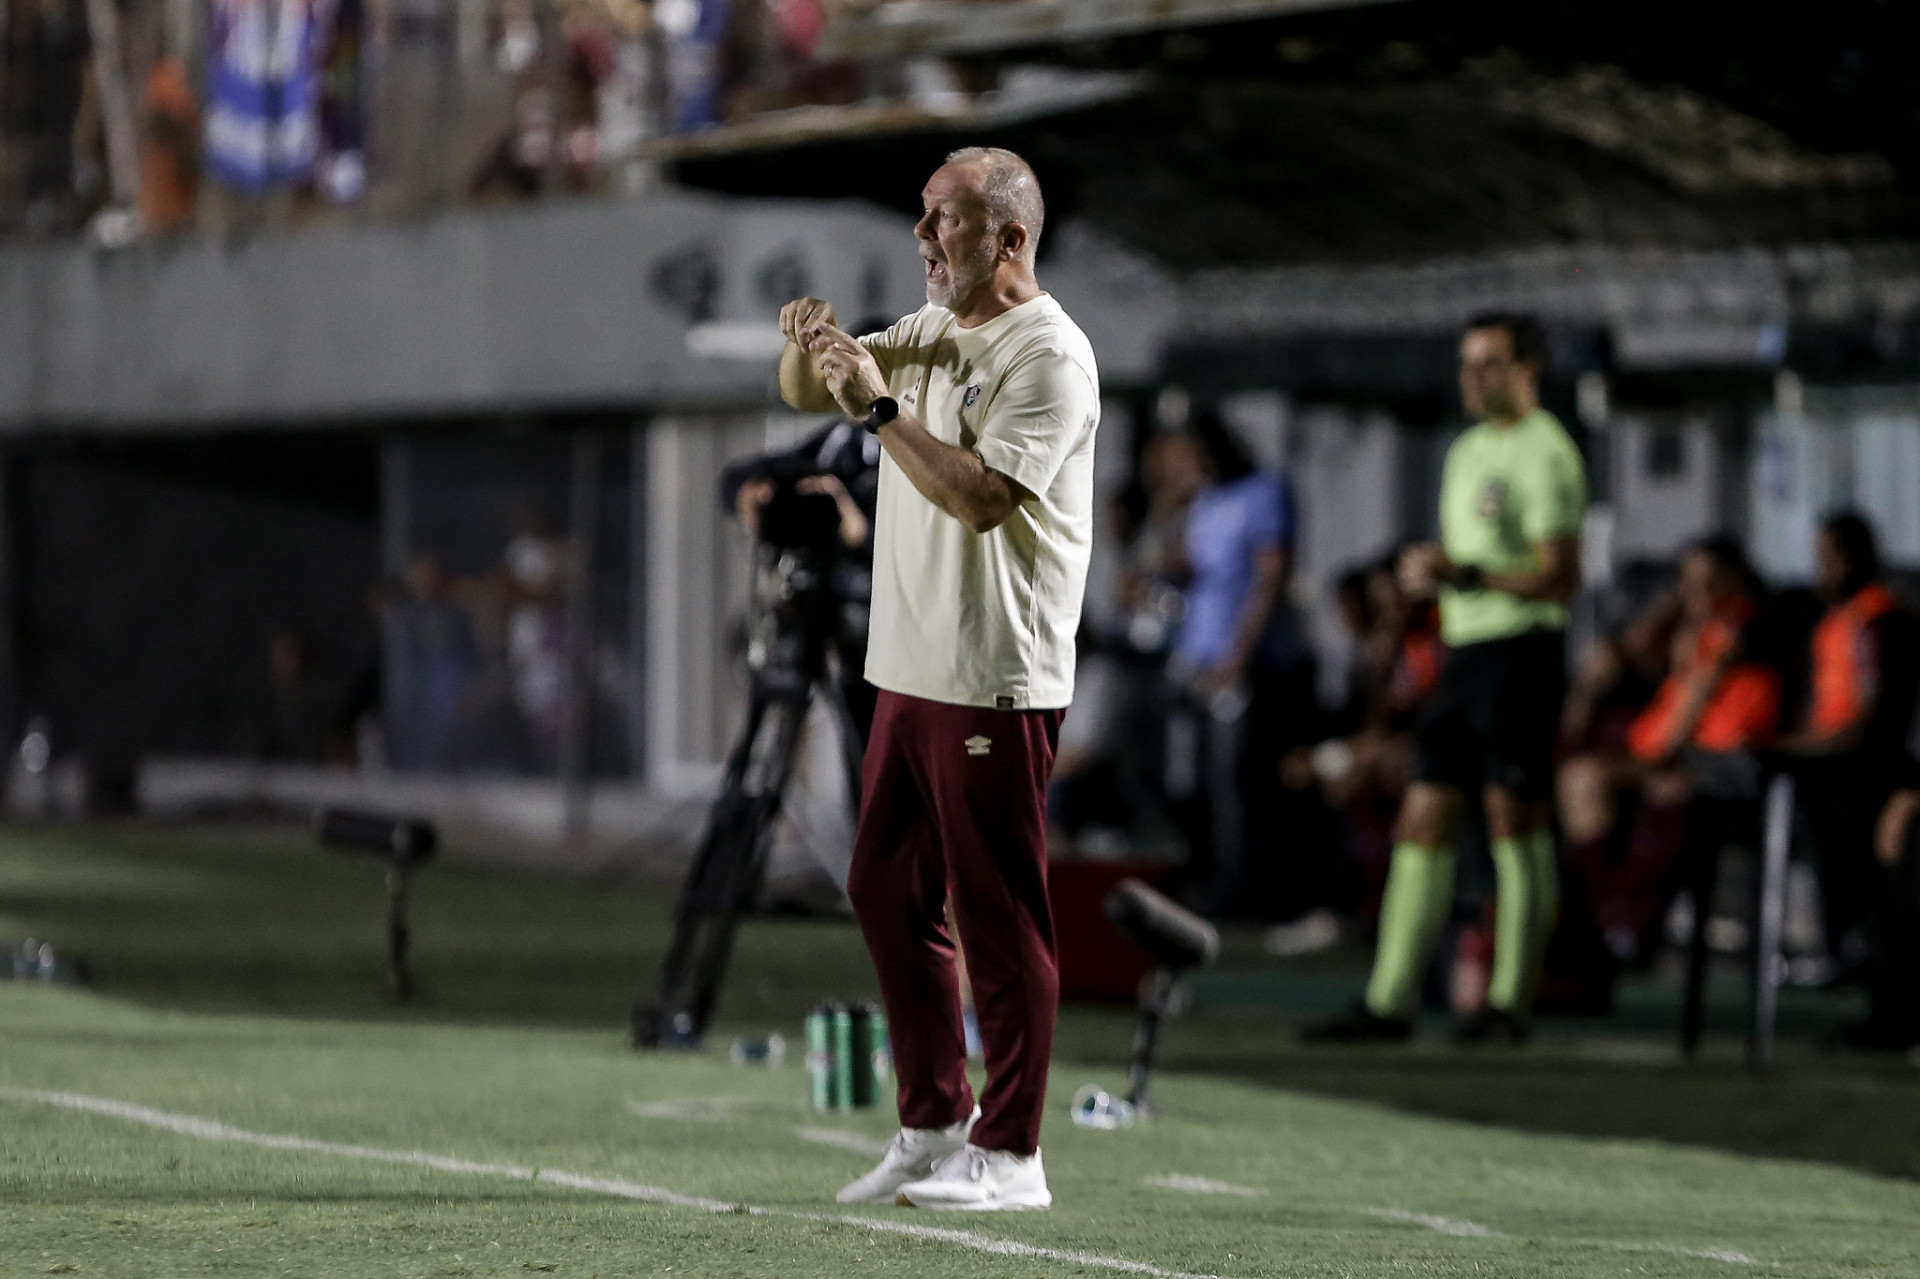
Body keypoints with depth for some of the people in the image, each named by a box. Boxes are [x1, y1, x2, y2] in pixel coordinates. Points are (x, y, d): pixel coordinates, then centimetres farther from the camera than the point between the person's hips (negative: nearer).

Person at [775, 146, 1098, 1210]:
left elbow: (981, 495, -24)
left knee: (998, 917, -6)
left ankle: (1009, 1152, -1)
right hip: (911, 671, 9)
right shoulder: (927, 333, 15)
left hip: (997, 682, -9)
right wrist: (811, 344, -2)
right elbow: (804, 394, 20)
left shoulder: (1049, 355, -13)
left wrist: (880, 404, -23)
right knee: (887, 892, 12)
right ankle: (931, 1125, 21)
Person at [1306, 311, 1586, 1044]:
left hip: (1522, 647, -9)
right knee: (1423, 818, 4)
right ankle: (1389, 1002, 4)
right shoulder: (1468, 453, 20)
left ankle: (1510, 1002, -1)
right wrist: (1426, 571, 6)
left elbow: (1559, 578, -14)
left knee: (1513, 817, -6)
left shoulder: (1545, 453, -8)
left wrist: (1464, 574, -21)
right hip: (1464, 649, 9)